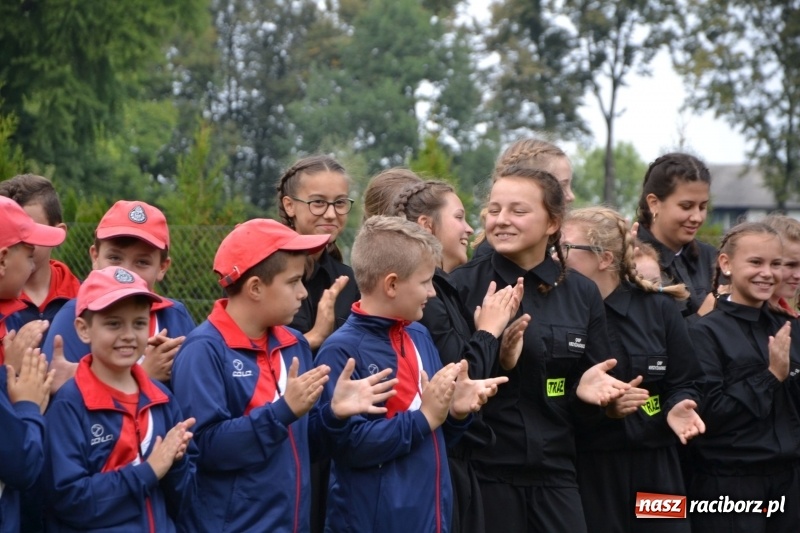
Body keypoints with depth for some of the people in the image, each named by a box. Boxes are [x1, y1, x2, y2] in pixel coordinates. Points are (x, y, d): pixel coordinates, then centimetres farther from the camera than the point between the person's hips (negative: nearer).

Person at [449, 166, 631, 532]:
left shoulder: (582, 293, 7)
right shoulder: (462, 285, -4)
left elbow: (589, 402, 12)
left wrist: (587, 390, -9)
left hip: (554, 474, 3)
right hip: (481, 471, -3)